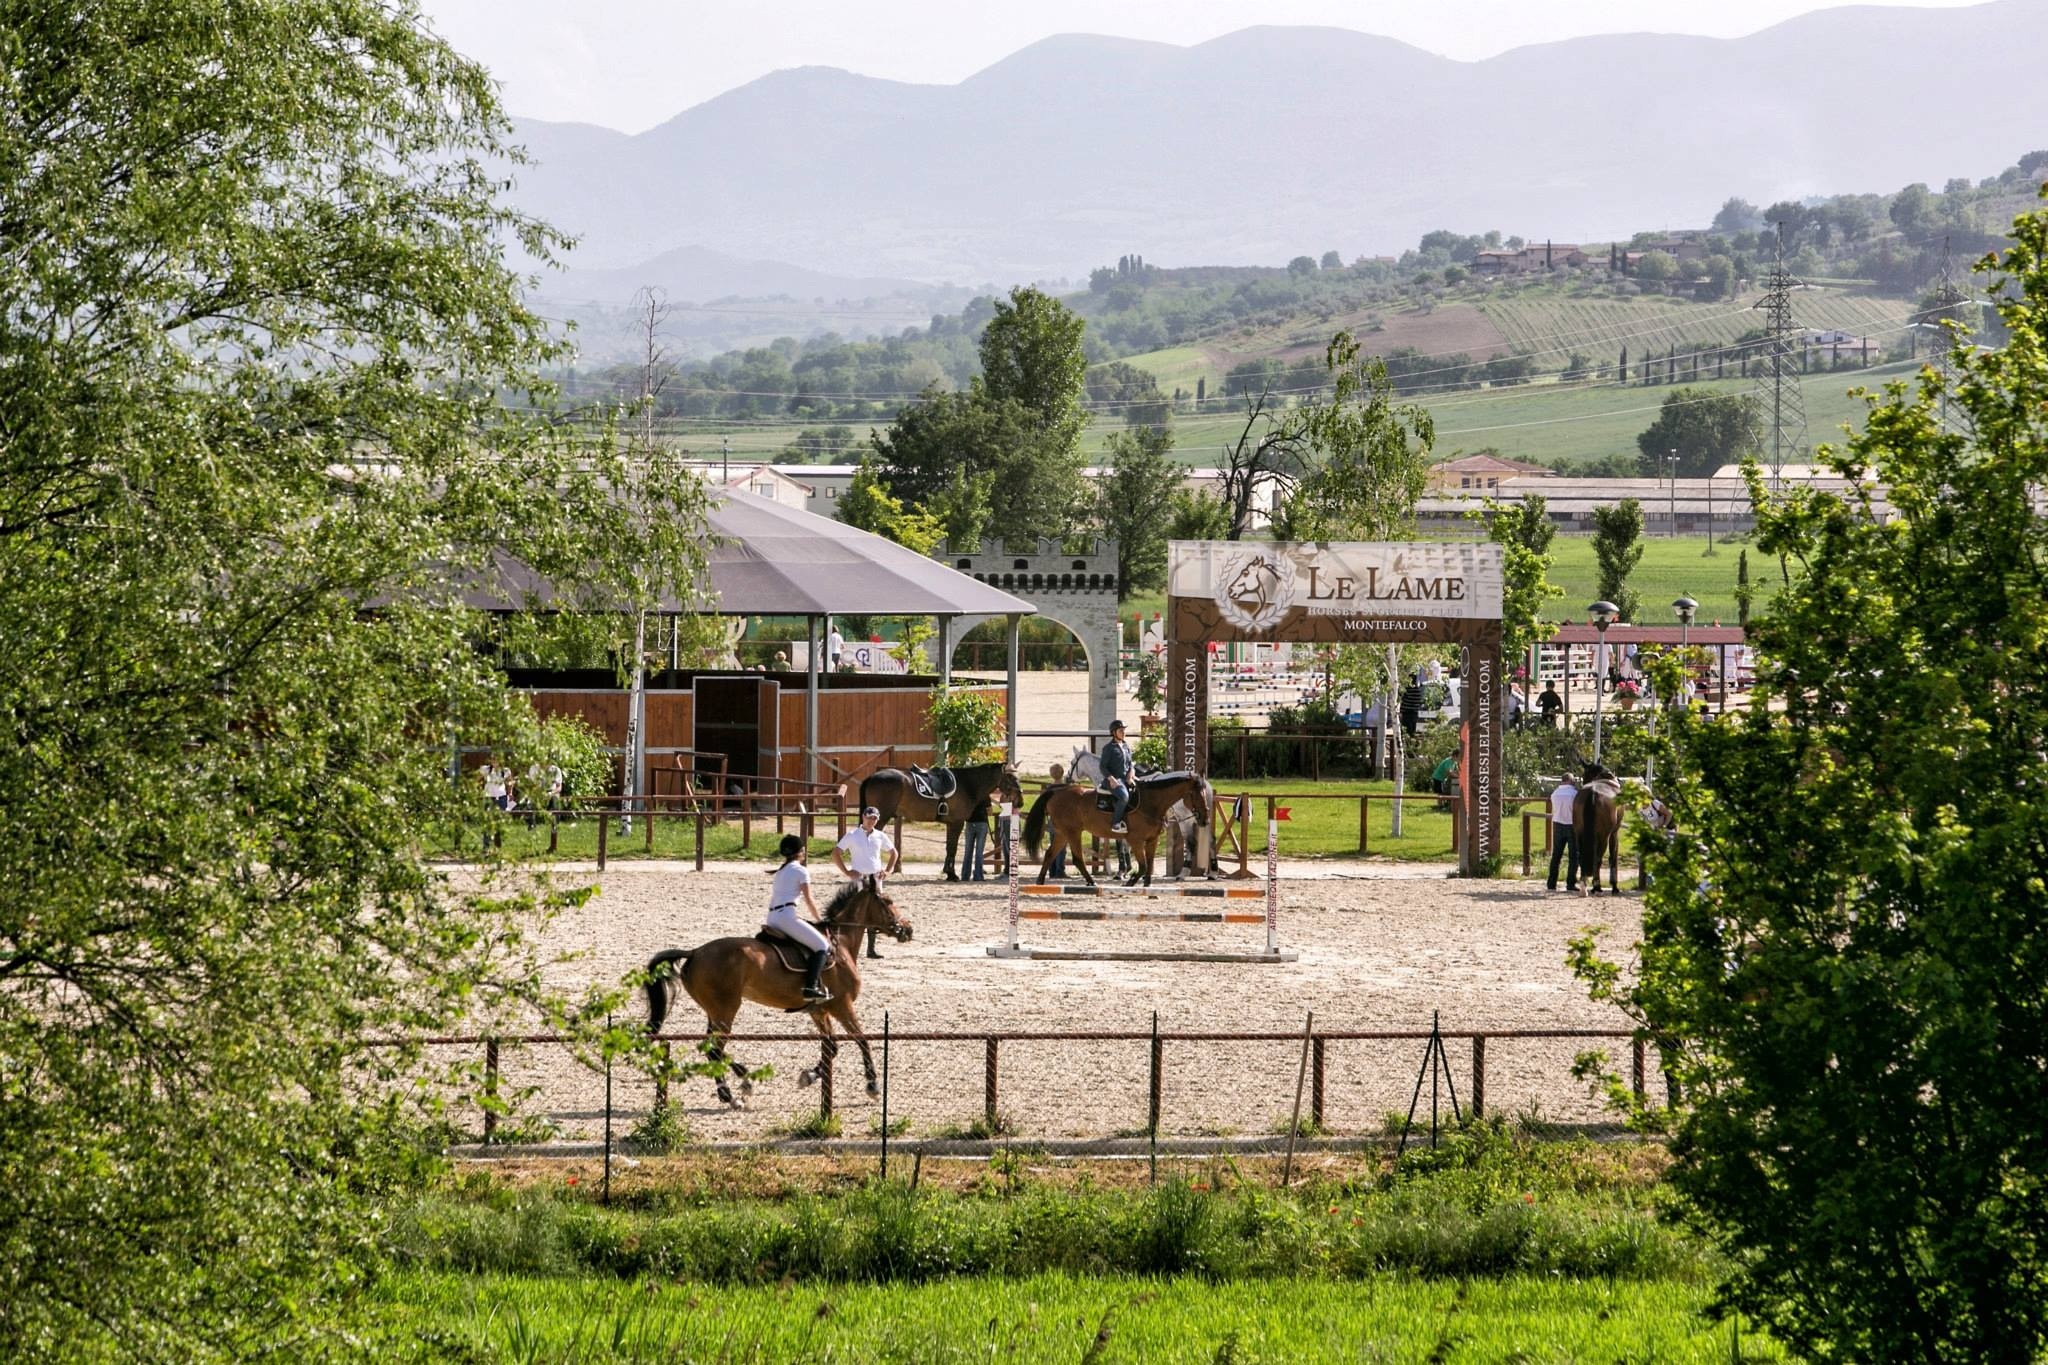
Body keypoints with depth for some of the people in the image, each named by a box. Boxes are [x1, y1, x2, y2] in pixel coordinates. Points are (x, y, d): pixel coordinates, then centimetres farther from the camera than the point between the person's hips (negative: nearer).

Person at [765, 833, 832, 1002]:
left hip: (772, 919, 9)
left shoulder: (780, 872, 24)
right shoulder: (801, 871, 0)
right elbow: (809, 901, -1)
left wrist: (798, 917, 26)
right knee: (822, 946, -7)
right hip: (787, 917, -9)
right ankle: (810, 987, -25)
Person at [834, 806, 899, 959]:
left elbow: (893, 853, 21)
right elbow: (835, 854, 0)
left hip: (876, 877, 4)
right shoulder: (852, 836, -1)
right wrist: (846, 871, -7)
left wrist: (888, 870, 8)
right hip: (859, 877, -4)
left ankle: (871, 949, 12)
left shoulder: (880, 836, 8)